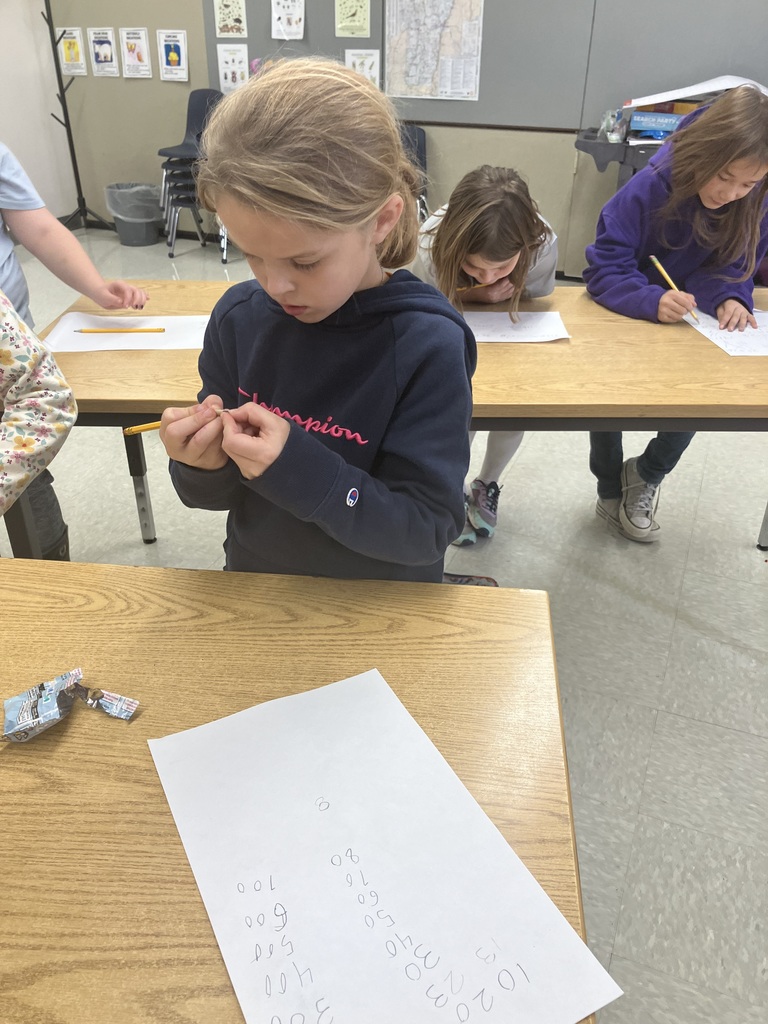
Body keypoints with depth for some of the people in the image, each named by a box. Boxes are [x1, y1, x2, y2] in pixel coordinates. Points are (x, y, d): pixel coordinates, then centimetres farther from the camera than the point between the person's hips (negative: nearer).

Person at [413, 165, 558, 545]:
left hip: (515, 335, 1)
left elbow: (537, 295, -14)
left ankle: (487, 484, 21)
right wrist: (474, 294, -38)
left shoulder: (543, 243, -35)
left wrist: (509, 290, -37)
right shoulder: (431, 242, -38)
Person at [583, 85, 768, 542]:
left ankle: (647, 476, 19)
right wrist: (652, 299, -51)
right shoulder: (650, 187, -31)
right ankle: (611, 494, 11)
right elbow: (604, 269, -32)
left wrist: (730, 297, -35)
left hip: (691, 318, 4)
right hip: (624, 313, -3)